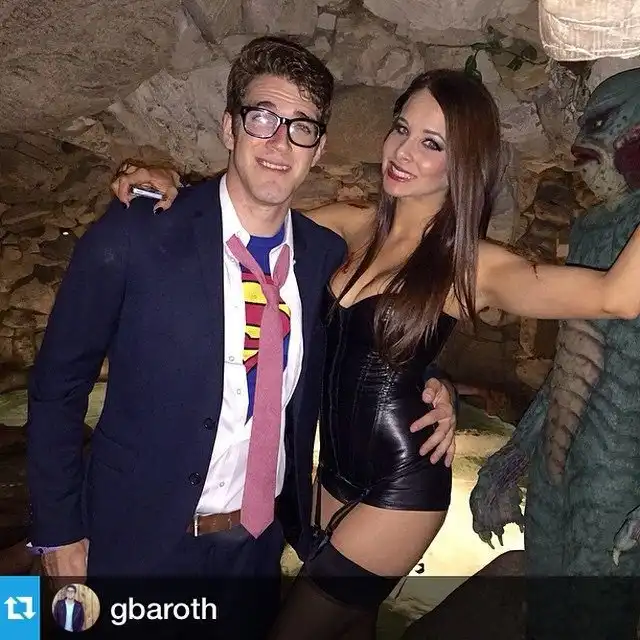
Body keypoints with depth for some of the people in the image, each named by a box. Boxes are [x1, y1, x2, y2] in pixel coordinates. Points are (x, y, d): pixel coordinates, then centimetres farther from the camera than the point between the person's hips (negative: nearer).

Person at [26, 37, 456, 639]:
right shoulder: (132, 237, -18)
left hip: (262, 542, 4)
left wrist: (428, 386, -8)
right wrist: (59, 531, -7)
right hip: (139, 544, -3)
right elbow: (58, 386, -9)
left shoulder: (325, 254, -6)